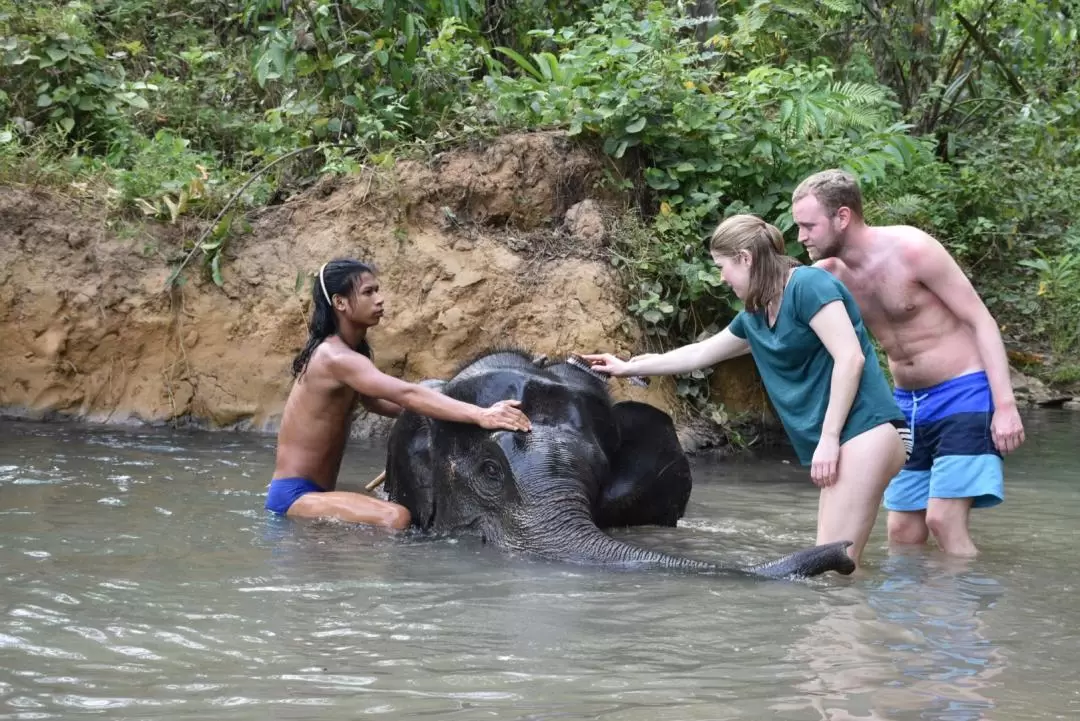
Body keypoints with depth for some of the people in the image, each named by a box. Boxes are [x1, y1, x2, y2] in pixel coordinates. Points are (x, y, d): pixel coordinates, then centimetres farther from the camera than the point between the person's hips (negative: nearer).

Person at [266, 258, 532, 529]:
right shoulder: (335, 357, -21)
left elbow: (375, 402, 22)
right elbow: (406, 394, -33)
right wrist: (480, 416, -41)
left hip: (316, 493, 11)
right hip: (293, 496, -11)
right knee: (395, 518, -33)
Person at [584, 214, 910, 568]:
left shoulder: (808, 285, -7)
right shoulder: (754, 316, 19)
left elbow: (850, 357, -15)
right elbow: (699, 353, 35)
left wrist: (828, 438, -17)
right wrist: (627, 367, 43)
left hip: (865, 432, -9)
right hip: (836, 444, 9)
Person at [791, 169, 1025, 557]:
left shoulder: (911, 249, -18)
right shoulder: (829, 274, 0)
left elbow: (981, 320, -16)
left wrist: (1005, 405, -21)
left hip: (963, 394, -7)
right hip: (908, 404, 7)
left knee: (944, 520, -17)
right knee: (902, 532, 5)